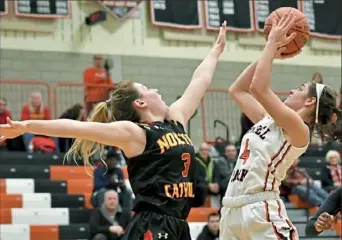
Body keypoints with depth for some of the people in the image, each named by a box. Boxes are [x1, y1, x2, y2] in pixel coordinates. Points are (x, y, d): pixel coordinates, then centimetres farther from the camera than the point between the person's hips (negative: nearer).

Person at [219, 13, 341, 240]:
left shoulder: (299, 130, -8)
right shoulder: (269, 120, 16)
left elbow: (258, 88, -19)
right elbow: (237, 90, 23)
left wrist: (272, 43, -9)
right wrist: (271, 53, 17)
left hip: (262, 213, -8)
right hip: (233, 210, 8)